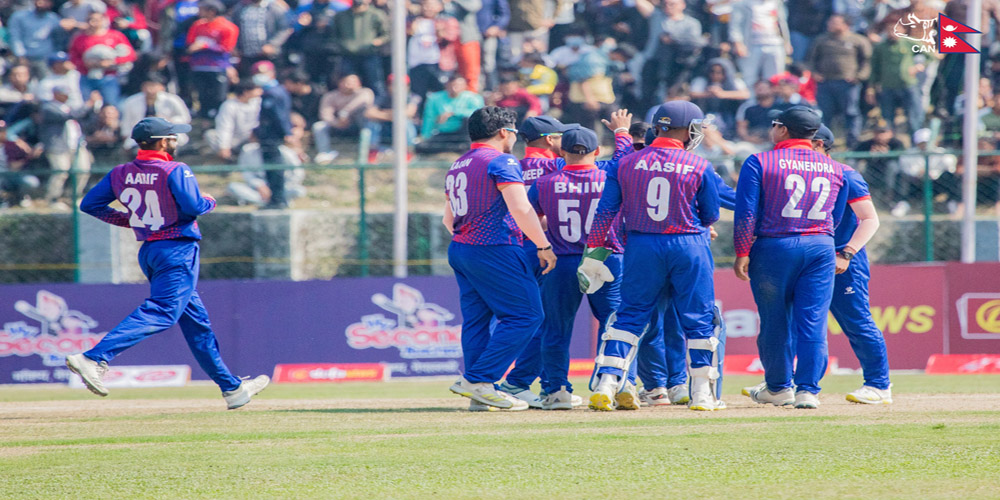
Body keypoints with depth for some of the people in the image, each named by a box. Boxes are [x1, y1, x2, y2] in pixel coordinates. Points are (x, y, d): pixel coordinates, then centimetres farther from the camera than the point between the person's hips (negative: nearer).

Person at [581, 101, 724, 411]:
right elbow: (711, 216, 2)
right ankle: (702, 393, 10)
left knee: (630, 316, 9)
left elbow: (606, 211, 0)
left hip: (642, 246, 2)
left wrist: (594, 251, 4)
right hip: (688, 246, -2)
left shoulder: (626, 164, 0)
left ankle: (606, 382, -3)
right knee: (698, 319, 8)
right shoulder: (699, 167, -6)